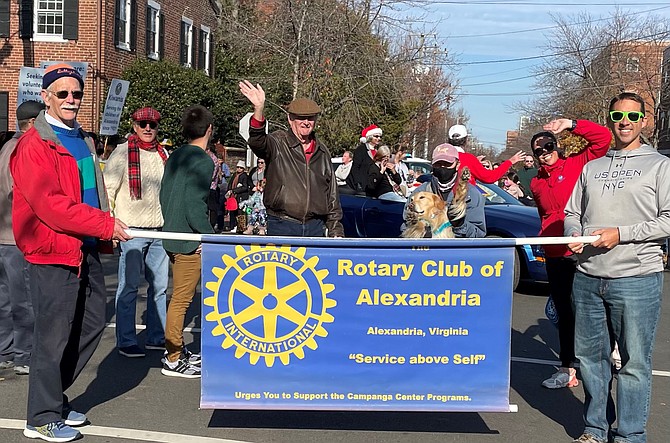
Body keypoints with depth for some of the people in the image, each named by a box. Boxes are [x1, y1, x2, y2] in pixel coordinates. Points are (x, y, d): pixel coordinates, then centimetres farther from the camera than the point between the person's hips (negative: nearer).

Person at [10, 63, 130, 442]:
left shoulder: (83, 139, 16)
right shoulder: (34, 145, -12)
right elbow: (50, 205, -21)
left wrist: (107, 231, 9)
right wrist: (106, 225, -21)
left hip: (87, 247, 9)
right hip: (55, 250, -9)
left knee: (93, 323, 15)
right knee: (54, 335, -2)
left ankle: (54, 395, 31)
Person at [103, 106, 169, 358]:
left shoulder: (163, 154, 12)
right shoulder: (123, 153, -6)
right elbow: (107, 190, -7)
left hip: (159, 231, 6)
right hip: (132, 231, -6)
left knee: (159, 286, 11)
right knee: (129, 287, 0)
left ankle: (157, 337, 22)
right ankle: (126, 342, 8)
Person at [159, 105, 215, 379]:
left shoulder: (175, 156, 10)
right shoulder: (202, 161, -16)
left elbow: (164, 195, 15)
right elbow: (195, 206, -21)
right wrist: (210, 236, -12)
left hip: (172, 236, 9)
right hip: (190, 240, -9)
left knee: (180, 297, 18)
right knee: (181, 300, -2)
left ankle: (177, 350, 29)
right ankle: (173, 361, 6)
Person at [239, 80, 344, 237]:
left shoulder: (322, 152, 15)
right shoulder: (277, 143, 0)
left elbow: (332, 195, 18)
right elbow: (257, 142, -24)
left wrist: (336, 231, 14)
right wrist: (258, 109, -41)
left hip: (315, 227, 4)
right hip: (282, 226, -4)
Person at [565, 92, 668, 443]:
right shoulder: (591, 167, 17)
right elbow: (572, 213, 20)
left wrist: (621, 234, -14)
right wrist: (574, 234, -2)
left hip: (637, 279, -4)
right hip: (587, 278, 5)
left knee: (634, 363, -1)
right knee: (590, 356, 11)